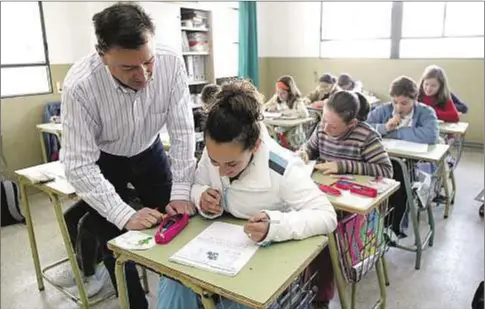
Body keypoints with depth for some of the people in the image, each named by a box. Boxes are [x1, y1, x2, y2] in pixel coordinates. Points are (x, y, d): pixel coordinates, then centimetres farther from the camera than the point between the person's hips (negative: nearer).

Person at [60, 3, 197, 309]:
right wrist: (125, 215, -35)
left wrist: (181, 192, -23)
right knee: (116, 242, 1)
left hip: (150, 151, 3)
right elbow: (79, 165, -29)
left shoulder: (172, 63, -27)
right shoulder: (80, 85, -33)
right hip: (102, 160, -2)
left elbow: (183, 131, -20)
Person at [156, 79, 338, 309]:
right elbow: (197, 186, 4)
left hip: (271, 254, -3)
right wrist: (202, 197, -21)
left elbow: (327, 215, -27)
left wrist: (275, 226, -43)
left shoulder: (282, 168, -28)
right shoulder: (213, 153, -13)